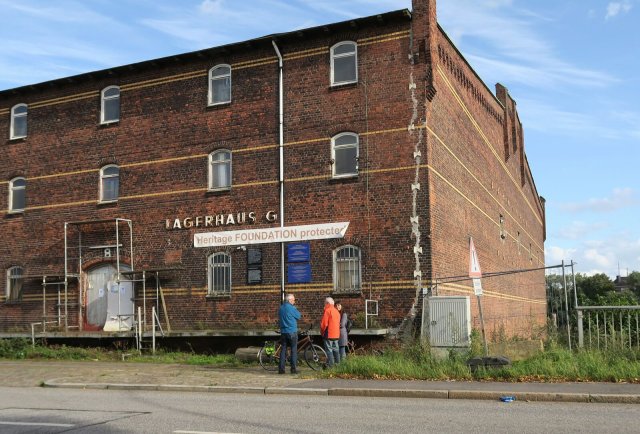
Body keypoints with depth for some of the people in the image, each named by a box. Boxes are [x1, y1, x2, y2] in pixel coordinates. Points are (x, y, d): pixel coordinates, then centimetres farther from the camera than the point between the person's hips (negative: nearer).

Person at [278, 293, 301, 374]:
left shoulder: (281, 307, 8)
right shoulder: (291, 308, -13)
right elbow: (298, 316, -3)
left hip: (283, 332, 6)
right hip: (292, 332, -6)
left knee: (283, 349, 7)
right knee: (294, 350, 1)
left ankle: (281, 368, 5)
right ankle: (293, 368, 0)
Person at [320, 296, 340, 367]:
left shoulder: (327, 311, -13)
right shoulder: (336, 311, 12)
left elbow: (324, 324, -15)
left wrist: (322, 331, -1)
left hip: (329, 334, -8)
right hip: (336, 334, 8)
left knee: (329, 350, -5)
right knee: (336, 349, 14)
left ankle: (330, 365, -6)